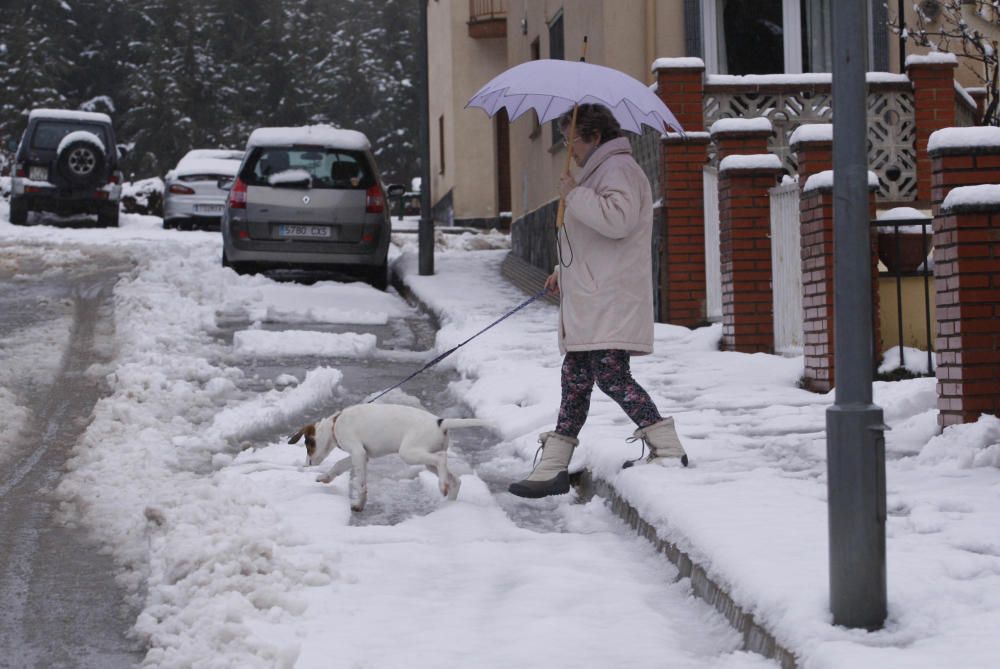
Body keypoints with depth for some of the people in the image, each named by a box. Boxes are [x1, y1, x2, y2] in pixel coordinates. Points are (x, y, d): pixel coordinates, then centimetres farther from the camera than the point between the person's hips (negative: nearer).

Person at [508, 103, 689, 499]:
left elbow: (617, 219, -28)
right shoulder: (599, 171, 25)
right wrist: (563, 271, 26)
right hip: (588, 303, 11)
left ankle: (669, 451, -11)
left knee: (611, 376, -15)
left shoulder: (618, 169, -9)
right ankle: (553, 467, 11)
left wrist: (574, 195, -17)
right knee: (575, 378, 9)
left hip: (611, 304, -11)